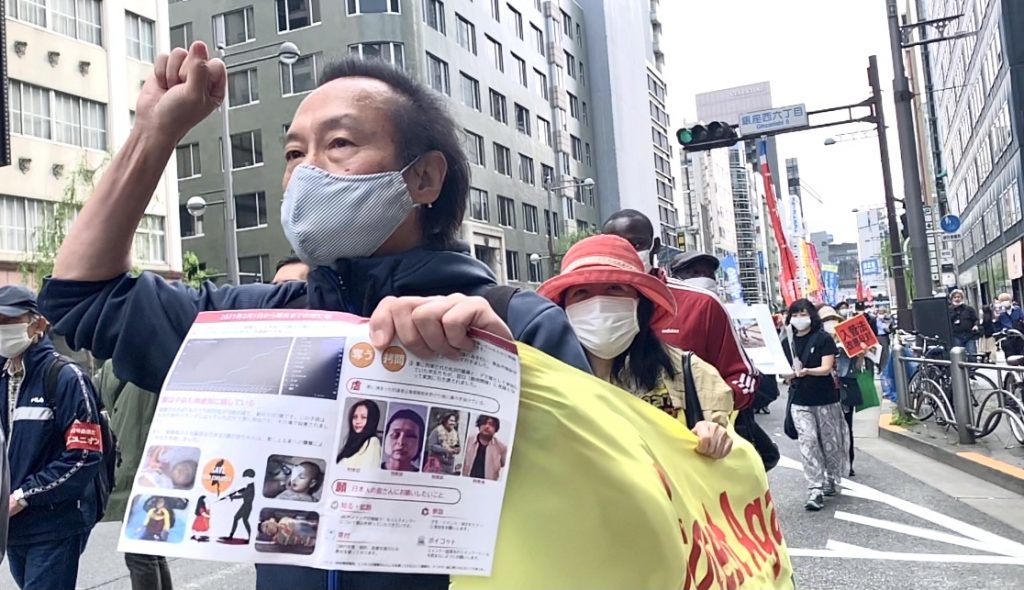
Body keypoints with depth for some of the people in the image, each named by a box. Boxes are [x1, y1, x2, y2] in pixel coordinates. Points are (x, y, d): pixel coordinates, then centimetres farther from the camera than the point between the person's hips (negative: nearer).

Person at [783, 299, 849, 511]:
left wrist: (806, 371, -32)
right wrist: (790, 373, -17)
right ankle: (815, 490, -9)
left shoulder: (824, 339, -5)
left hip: (825, 398, -2)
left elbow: (826, 368, -13)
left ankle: (831, 480, 29)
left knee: (830, 442, 9)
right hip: (800, 401, 2)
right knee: (808, 442, -8)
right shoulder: (787, 343, 6)